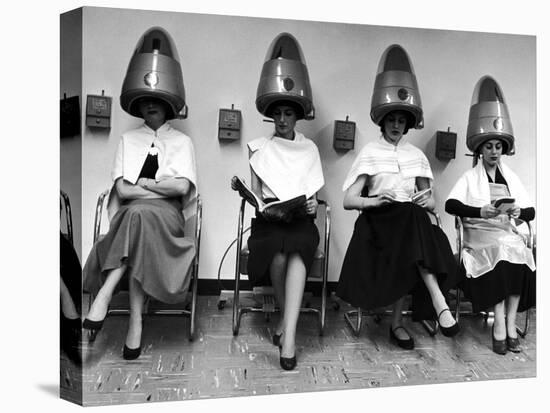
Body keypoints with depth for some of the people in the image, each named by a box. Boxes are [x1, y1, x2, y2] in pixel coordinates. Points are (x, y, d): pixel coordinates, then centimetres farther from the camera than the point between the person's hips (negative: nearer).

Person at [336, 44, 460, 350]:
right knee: (413, 219, -34)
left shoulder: (416, 155, 16)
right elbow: (349, 200, -3)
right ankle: (438, 303, -35)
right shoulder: (370, 152, 5)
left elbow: (431, 202, 16)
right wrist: (378, 201, -21)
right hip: (379, 222, -3)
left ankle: (398, 322, -19)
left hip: (412, 222, 3)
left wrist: (428, 201, -8)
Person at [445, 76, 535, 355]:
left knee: (520, 256, -28)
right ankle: (502, 325, -26)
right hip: (480, 234, -3)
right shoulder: (470, 178, 8)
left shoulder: (511, 178, 18)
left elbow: (531, 212, 13)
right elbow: (450, 205, -9)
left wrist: (519, 212, -11)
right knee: (502, 253, -32)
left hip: (508, 232, 3)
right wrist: (480, 211, -22)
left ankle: (508, 324, -20)